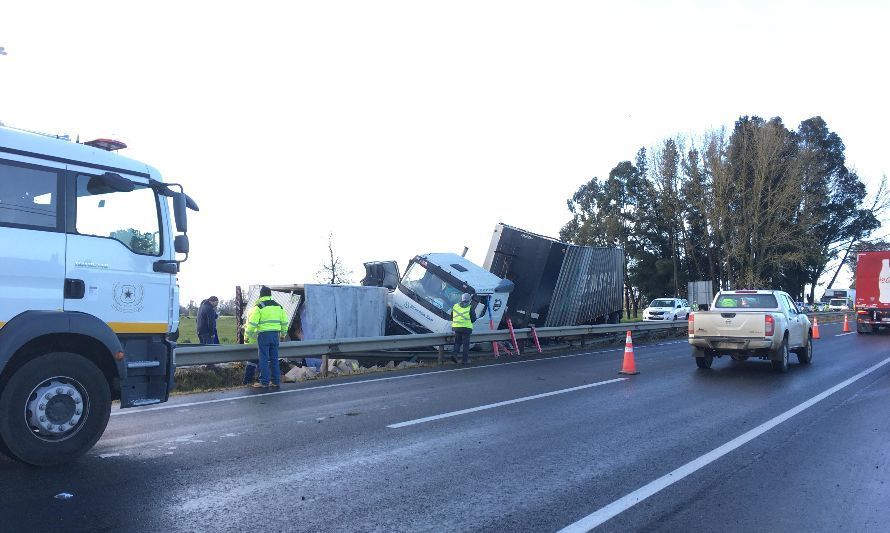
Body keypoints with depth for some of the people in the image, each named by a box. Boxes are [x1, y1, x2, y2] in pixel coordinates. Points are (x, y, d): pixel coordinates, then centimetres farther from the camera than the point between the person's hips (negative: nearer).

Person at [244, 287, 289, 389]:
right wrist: (283, 333, 29)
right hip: (275, 335, 5)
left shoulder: (259, 306, -6)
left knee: (264, 359, 0)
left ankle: (264, 382, 1)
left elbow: (252, 323, -10)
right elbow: (284, 322, 17)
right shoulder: (279, 306, 12)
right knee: (274, 358, 11)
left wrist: (248, 336, 0)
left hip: (263, 335, -5)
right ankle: (276, 381, 13)